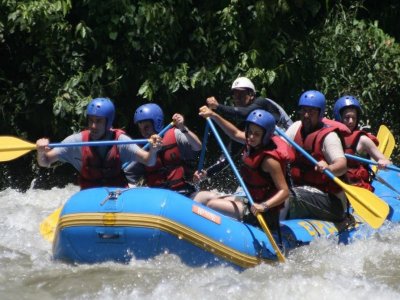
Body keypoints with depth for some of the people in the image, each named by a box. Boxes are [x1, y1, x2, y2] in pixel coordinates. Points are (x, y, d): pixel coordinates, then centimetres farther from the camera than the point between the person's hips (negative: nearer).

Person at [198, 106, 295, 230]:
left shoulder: (269, 159, -27)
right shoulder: (254, 144, -3)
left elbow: (284, 191, -29)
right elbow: (235, 133, 14)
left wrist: (264, 206, -42)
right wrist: (213, 115, 9)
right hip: (253, 201, 9)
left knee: (212, 205, -11)